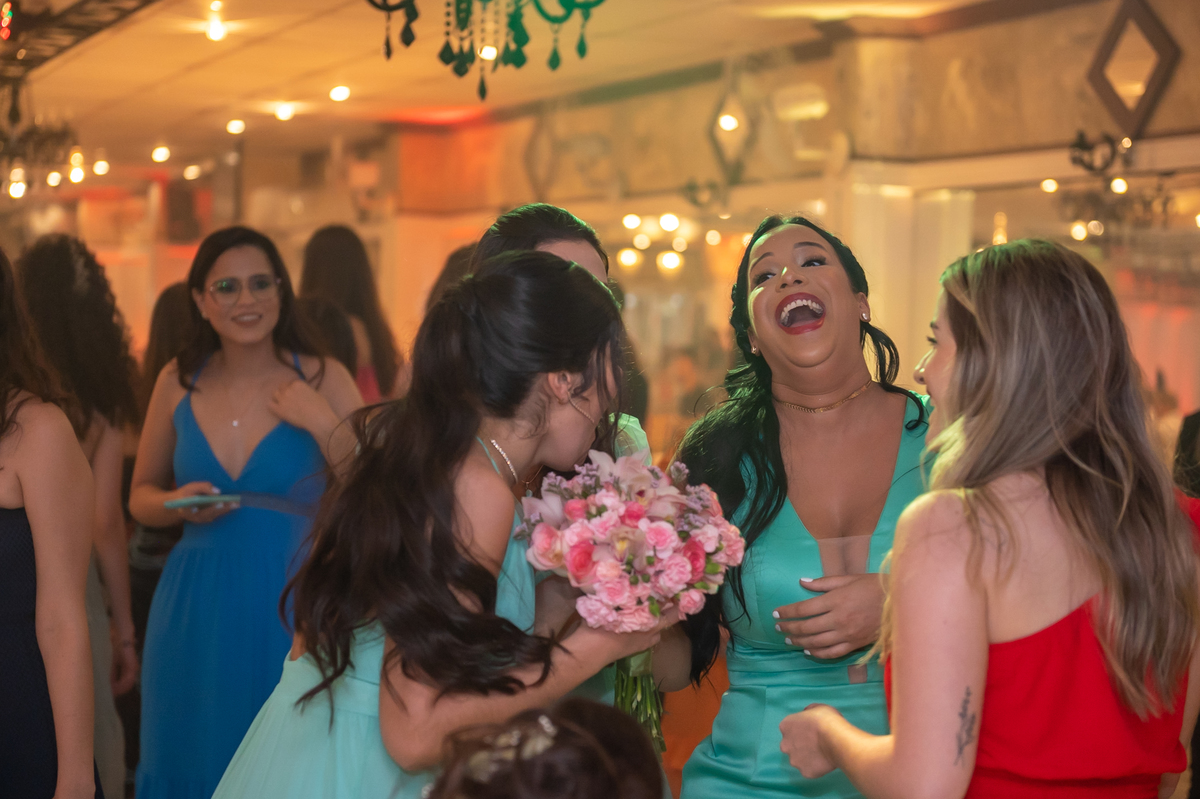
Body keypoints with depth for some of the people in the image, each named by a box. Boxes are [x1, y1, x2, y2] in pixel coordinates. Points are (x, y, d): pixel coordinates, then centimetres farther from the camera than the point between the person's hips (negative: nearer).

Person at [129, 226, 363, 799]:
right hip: (197, 611, 2)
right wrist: (181, 505, -7)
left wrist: (323, 424, -16)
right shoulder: (179, 383, 4)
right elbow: (141, 497, 13)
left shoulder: (322, 380, -3)